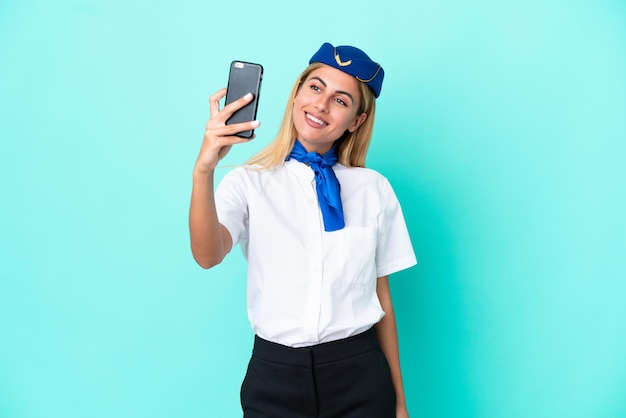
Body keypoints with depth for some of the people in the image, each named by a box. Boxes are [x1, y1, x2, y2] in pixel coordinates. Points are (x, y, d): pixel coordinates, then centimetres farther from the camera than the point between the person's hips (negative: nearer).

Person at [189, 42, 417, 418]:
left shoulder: (374, 189, 0)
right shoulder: (249, 182, -3)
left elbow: (382, 296, 4)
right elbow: (208, 255, -20)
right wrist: (204, 170, -35)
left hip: (360, 375, 1)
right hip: (275, 374, 0)